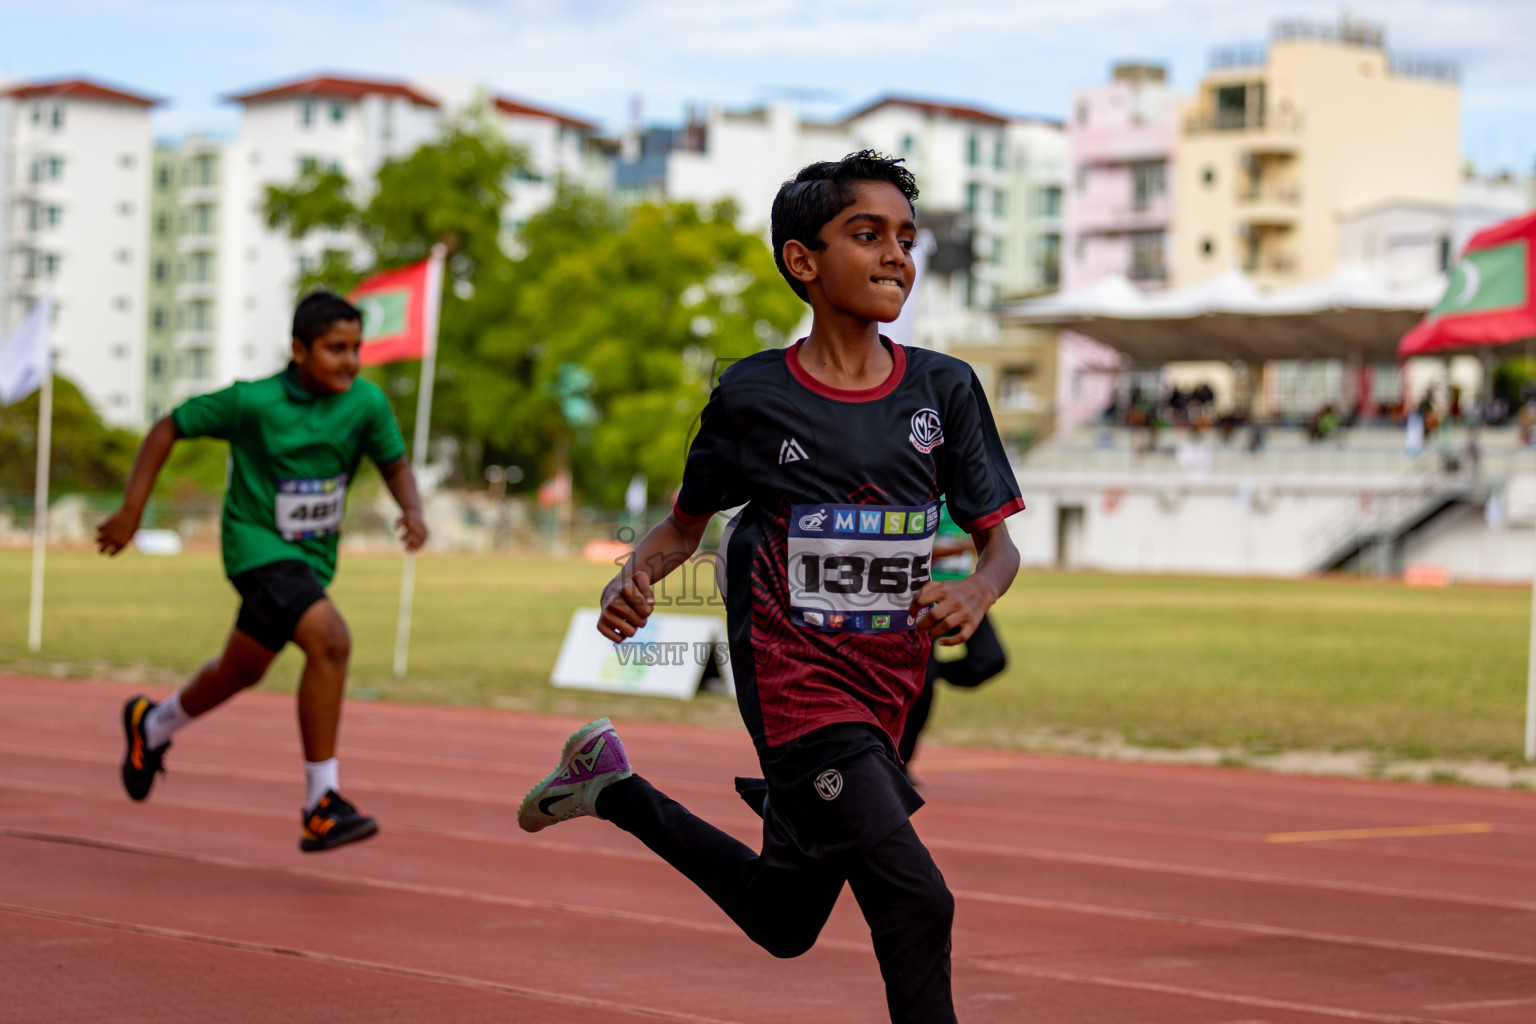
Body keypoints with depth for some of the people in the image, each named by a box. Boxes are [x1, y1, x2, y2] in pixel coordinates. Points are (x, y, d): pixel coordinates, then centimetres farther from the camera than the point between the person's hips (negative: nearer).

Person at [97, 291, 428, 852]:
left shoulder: (366, 403, -8)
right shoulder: (254, 401, -18)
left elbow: (395, 465, 7)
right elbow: (169, 428, -7)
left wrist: (412, 511, -15)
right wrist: (130, 511, -9)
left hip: (312, 555, 6)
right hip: (257, 545, -6)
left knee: (241, 671, 24)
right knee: (329, 640, -28)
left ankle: (151, 726, 54)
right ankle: (321, 806, -25)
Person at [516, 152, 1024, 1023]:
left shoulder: (944, 389, 1)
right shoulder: (752, 396, -6)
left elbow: (998, 540, 2)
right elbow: (687, 524, 8)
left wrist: (977, 594, -22)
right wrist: (633, 579, -13)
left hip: (886, 690, 5)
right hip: (795, 681, -5)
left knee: (781, 921, 18)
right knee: (916, 902, -19)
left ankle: (611, 784, 36)